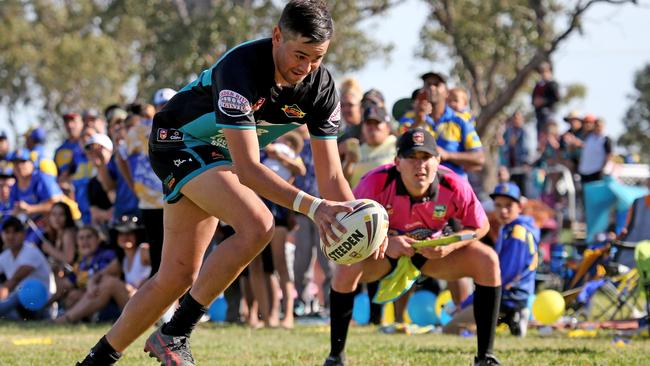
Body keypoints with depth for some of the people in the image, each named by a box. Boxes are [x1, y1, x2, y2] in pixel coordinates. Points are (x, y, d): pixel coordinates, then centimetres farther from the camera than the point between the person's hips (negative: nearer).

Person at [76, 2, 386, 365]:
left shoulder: (321, 87, -16)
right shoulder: (240, 68, -36)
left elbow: (331, 175, -13)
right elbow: (247, 168, -40)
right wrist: (312, 206, -49)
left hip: (218, 156, 7)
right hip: (178, 141, -7)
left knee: (178, 275, 6)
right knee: (257, 226, -29)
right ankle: (174, 334, -19)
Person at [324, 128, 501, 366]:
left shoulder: (454, 187, -26)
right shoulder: (376, 183, -32)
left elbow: (480, 226, -12)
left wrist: (449, 246, -31)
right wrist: (385, 243, -40)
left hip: (433, 251, 2)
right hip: (383, 249, -2)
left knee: (488, 261, -22)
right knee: (348, 265, -34)